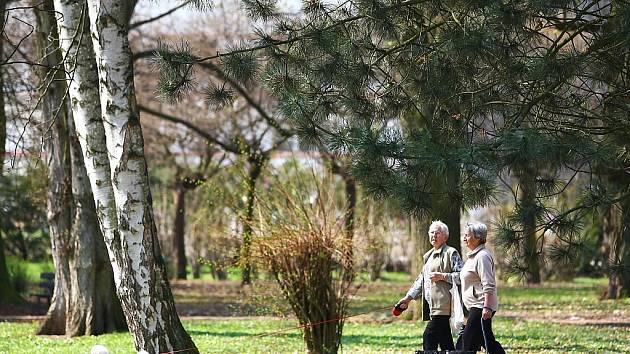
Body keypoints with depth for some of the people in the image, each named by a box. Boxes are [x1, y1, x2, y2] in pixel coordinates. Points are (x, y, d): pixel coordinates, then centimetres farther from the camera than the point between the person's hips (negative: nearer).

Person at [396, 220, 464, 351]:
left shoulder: (451, 253, -4)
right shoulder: (428, 256, 23)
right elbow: (421, 280, 27)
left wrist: (442, 276, -16)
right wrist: (408, 297, 21)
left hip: (443, 305, -9)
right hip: (432, 306, 9)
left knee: (429, 337, -14)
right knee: (445, 342, 9)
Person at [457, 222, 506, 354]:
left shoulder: (482, 256, -14)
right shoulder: (474, 255, 18)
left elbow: (488, 285, -21)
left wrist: (487, 307, -26)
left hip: (481, 306, -11)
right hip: (475, 307, 11)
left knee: (468, 342, -10)